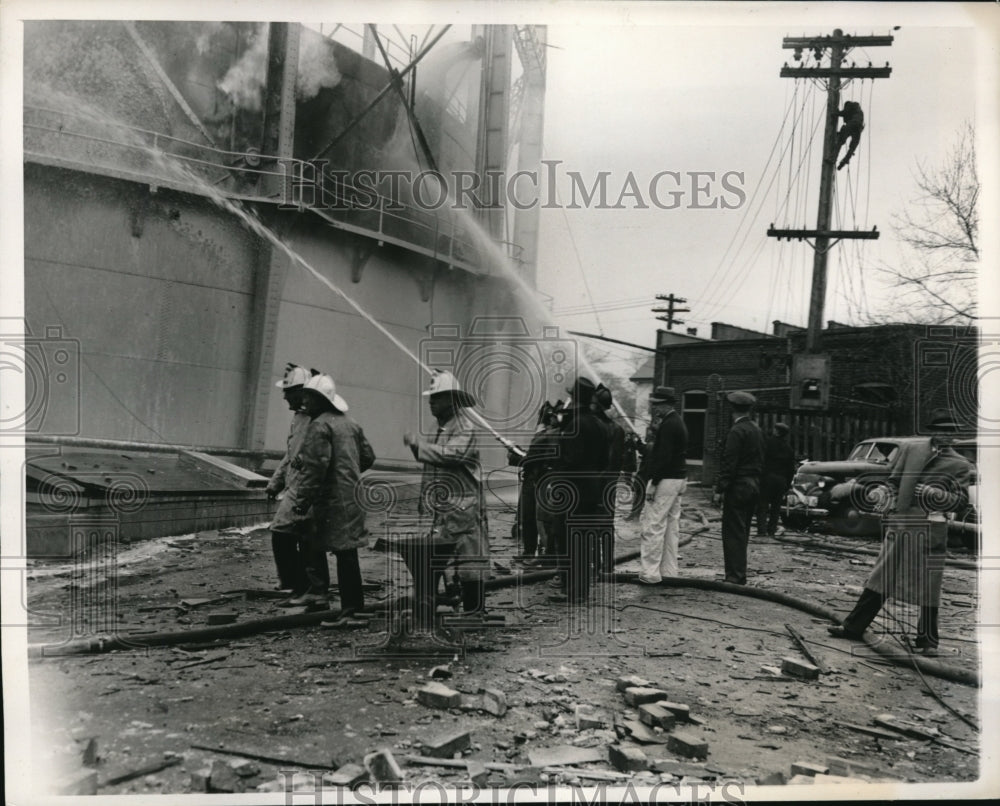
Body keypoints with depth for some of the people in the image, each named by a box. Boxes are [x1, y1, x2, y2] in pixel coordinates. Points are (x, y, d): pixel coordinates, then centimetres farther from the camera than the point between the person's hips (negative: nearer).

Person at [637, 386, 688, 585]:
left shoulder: (668, 425, -16)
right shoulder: (679, 422, 16)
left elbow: (664, 456, -21)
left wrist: (654, 483, -20)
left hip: (666, 479, -11)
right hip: (678, 478, 11)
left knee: (652, 526, -7)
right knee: (671, 526, 13)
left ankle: (650, 573, -6)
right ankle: (669, 572, 19)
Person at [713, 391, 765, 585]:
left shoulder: (737, 431, -15)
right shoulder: (757, 430, 11)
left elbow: (729, 463, -18)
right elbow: (760, 461, 15)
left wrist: (720, 489, -14)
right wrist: (755, 481, 19)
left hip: (738, 487, -9)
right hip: (754, 485, 9)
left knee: (733, 532, -4)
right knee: (742, 532, 15)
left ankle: (735, 576, -3)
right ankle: (739, 575, 21)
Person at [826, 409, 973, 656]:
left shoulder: (961, 465, 5)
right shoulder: (911, 450, 12)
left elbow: (960, 500, -1)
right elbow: (893, 481, 18)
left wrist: (938, 495, -17)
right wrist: (894, 501, 4)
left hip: (931, 530, -2)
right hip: (900, 523, 2)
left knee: (929, 586, 3)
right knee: (880, 578, 7)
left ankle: (928, 640, 19)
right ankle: (853, 626, 14)